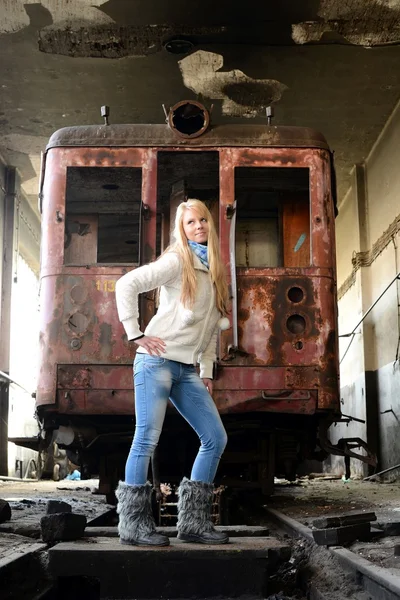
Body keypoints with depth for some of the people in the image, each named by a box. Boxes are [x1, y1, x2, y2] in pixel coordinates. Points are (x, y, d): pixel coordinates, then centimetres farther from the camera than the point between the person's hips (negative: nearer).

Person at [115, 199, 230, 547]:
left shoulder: (214, 271, 18)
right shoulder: (177, 261, -3)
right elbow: (127, 285, -12)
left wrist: (207, 372, 16)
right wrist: (135, 334, -14)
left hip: (187, 369, 8)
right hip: (157, 360, -7)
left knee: (216, 439, 3)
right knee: (147, 439, -12)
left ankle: (194, 522, 9)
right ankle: (134, 524, -2)